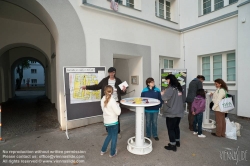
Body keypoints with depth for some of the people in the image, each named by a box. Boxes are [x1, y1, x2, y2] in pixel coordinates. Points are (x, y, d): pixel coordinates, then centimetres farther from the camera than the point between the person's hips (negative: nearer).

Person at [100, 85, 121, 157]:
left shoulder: (102, 100, -2)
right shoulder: (112, 100, -22)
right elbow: (118, 112, -21)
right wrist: (117, 105, -5)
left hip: (106, 121, 6)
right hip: (113, 121, -6)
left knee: (109, 135, 25)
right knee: (114, 137, 12)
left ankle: (103, 150, 34)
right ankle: (112, 153, 26)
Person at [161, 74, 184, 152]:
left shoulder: (171, 88, -17)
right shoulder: (179, 87, 8)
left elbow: (164, 97, -20)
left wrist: (162, 93, 1)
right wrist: (165, 93, 9)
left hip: (171, 112, -8)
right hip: (179, 111, 8)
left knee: (170, 128, 3)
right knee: (176, 126, 21)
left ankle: (172, 145, 11)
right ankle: (177, 141, 34)